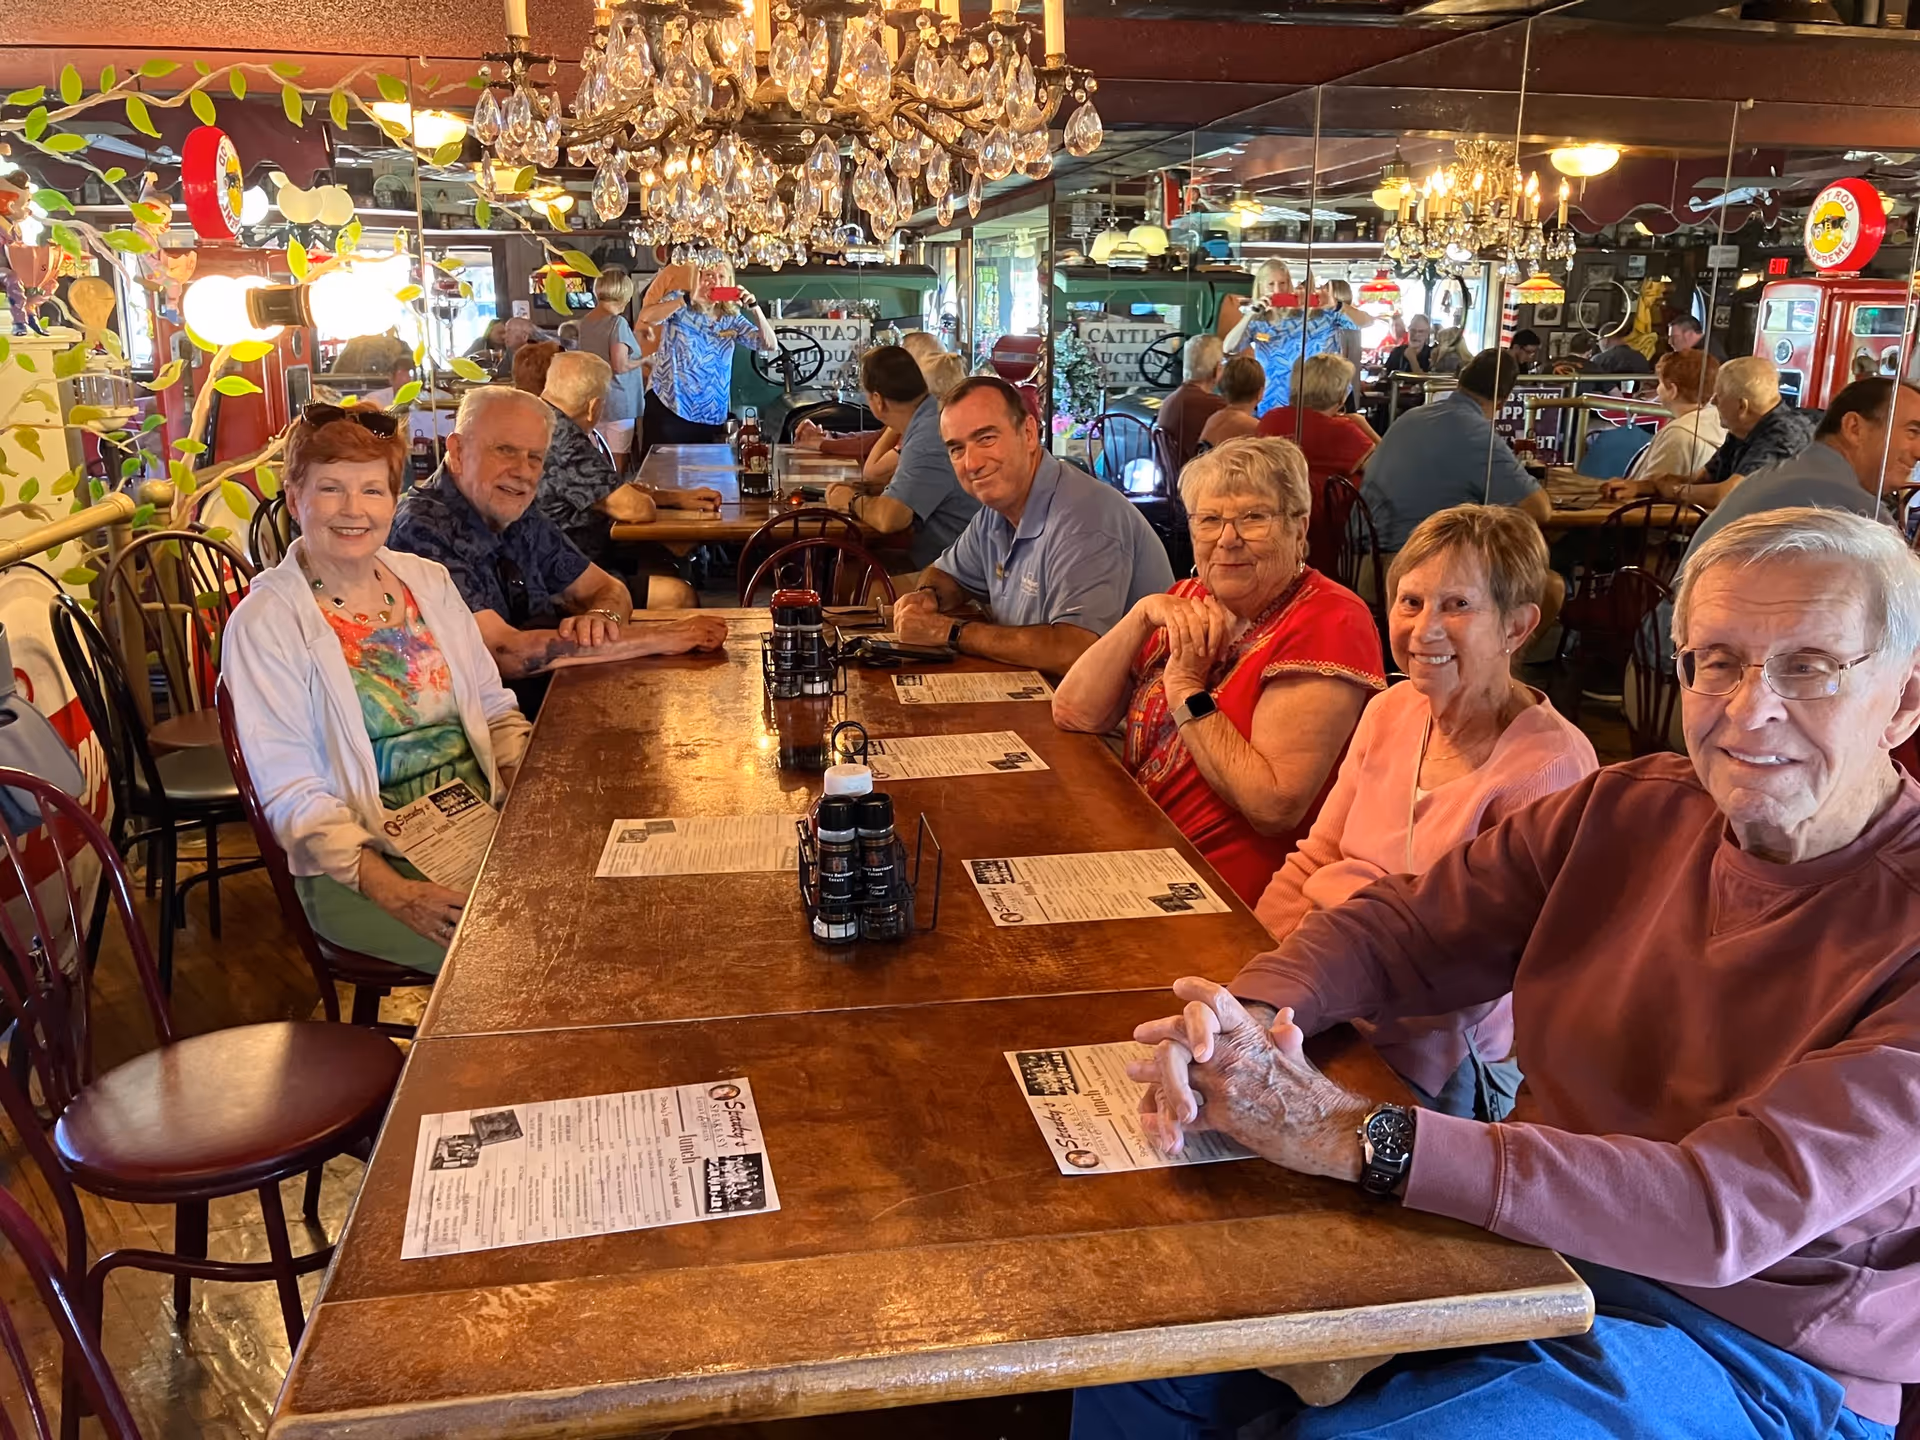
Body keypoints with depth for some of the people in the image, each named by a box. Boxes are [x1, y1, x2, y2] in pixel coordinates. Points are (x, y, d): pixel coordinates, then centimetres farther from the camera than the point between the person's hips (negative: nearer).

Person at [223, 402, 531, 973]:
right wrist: (391, 891, -23)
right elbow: (291, 793, -10)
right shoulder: (265, 623, -6)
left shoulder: (428, 582, 11)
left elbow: (495, 709, 14)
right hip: (362, 859, -5)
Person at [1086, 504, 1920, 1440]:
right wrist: (1245, 1020, -25)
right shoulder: (1630, 809, -3)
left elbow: (1726, 1213, -29)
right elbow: (1395, 929, -2)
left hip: (1752, 1353, -4)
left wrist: (1357, 1136, -35)